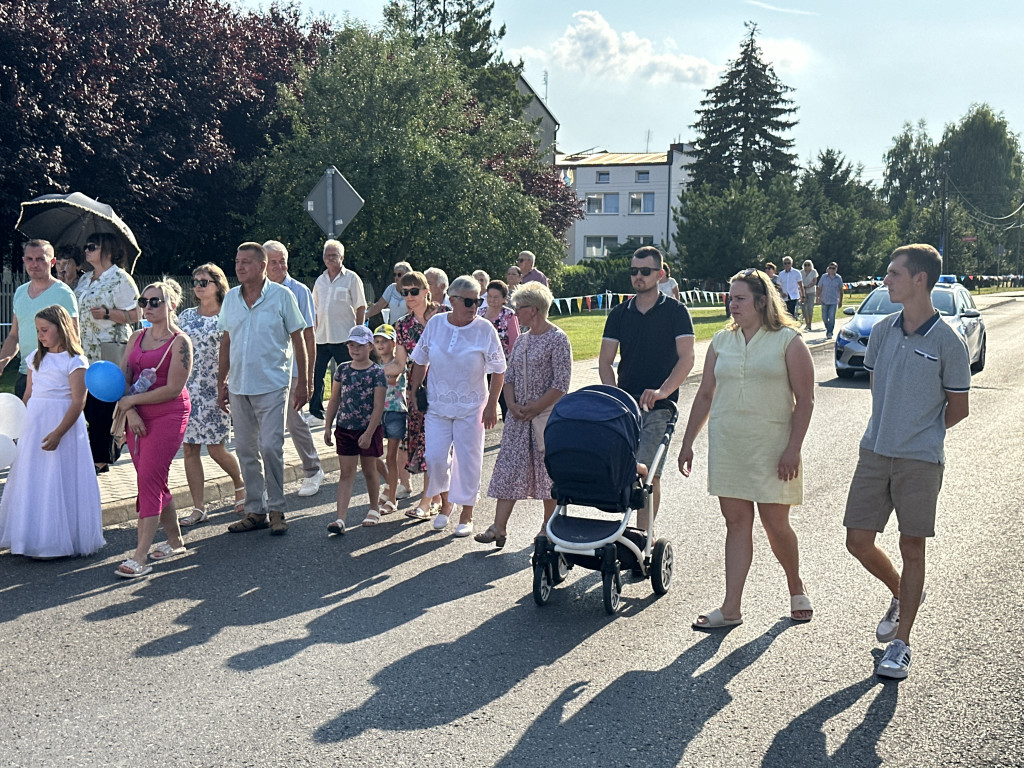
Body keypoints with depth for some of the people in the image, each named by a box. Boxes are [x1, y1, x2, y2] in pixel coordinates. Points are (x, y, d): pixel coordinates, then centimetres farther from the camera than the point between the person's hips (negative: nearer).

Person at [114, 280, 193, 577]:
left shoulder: (180, 342, -9)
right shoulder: (136, 338, 11)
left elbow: (173, 389, -15)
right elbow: (122, 379, 7)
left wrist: (131, 400, -10)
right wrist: (130, 413, -9)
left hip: (168, 416, -7)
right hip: (137, 418, 7)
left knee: (149, 480, -12)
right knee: (155, 482, 12)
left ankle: (141, 557, -13)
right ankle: (175, 542, 25)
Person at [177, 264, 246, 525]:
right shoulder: (186, 316, 11)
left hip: (214, 390, -5)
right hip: (186, 389, 5)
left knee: (216, 448, -1)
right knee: (189, 448, 2)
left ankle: (240, 485, 28)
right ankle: (198, 508, 8)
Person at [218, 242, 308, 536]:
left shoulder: (282, 296, -4)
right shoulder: (231, 298, 9)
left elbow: (298, 340, -2)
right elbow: (226, 343, 15)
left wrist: (302, 383, -5)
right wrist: (221, 383, 13)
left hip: (271, 386, -5)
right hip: (238, 388, 5)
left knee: (270, 447, -10)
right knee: (246, 451, 9)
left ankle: (277, 510, 4)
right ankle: (255, 511, 19)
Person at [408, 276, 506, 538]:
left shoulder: (485, 329, -8)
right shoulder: (435, 324, -2)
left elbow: (498, 371, -4)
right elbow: (420, 362, 9)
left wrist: (491, 406, -6)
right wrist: (414, 393, 8)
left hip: (471, 407, -2)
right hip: (437, 405, 2)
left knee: (467, 460, 3)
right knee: (434, 457, -1)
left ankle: (466, 514, 19)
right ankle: (446, 502, 26)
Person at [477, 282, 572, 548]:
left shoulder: (558, 339, -10)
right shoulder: (521, 340, 12)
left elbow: (560, 385, -14)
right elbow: (509, 376, 14)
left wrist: (534, 408, -14)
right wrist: (513, 405, -4)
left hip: (547, 416, -6)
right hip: (518, 417, 6)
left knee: (549, 472, 5)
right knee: (508, 468, 0)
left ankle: (549, 526, 19)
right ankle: (499, 528, 1)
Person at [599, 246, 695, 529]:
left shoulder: (676, 312, 2)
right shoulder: (619, 314, 12)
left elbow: (686, 359, -7)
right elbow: (605, 361, 8)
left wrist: (662, 391, -22)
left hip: (659, 407, -4)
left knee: (648, 473, -12)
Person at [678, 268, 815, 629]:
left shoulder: (788, 341, -2)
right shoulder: (721, 341, 10)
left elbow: (805, 400, -5)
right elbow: (705, 396, 14)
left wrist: (792, 449, -14)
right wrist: (687, 443, 11)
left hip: (772, 446, -4)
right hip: (726, 446, 4)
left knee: (776, 524, 2)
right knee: (736, 523, 4)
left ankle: (796, 587, 29)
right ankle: (731, 609, 7)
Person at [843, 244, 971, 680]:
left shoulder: (947, 342, -10)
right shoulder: (883, 330, 4)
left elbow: (958, 408, -1)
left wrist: (921, 434, 7)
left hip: (920, 460, -5)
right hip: (874, 452, 5)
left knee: (912, 548, 4)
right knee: (858, 541, 6)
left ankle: (901, 644, 15)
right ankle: (902, 594, 35)